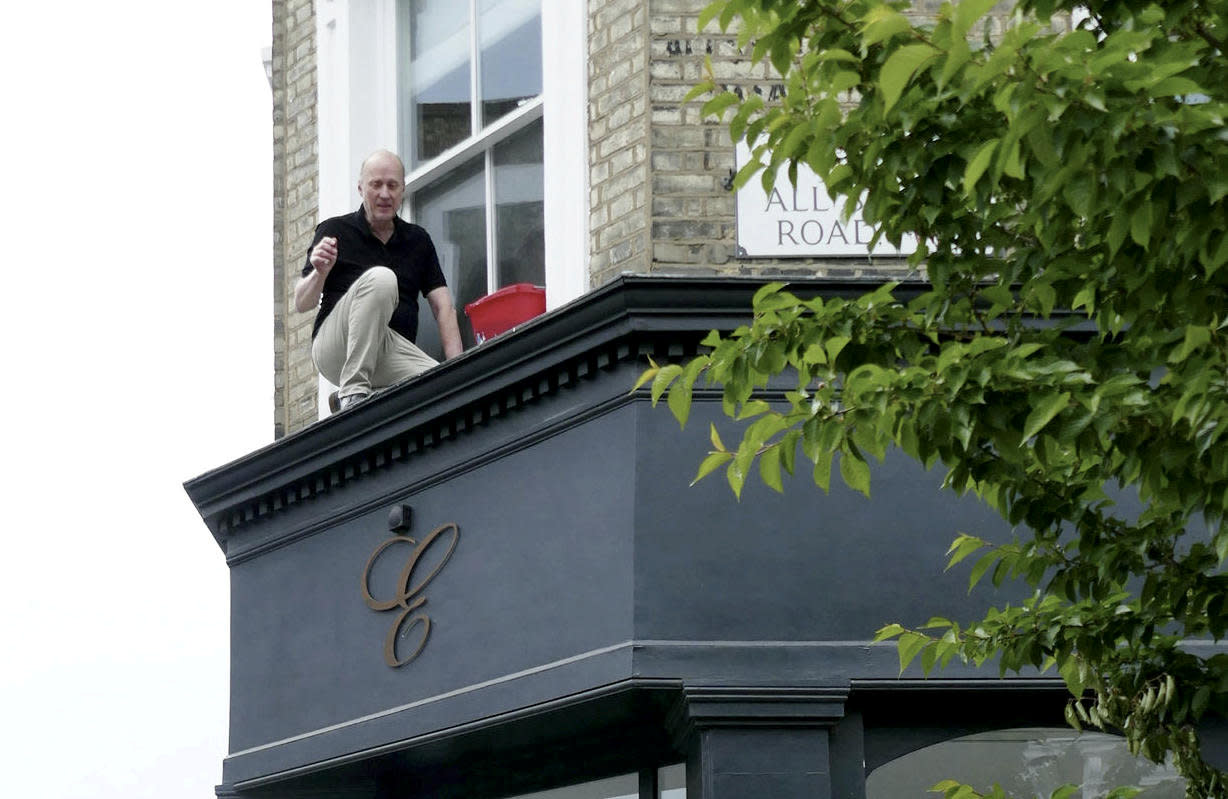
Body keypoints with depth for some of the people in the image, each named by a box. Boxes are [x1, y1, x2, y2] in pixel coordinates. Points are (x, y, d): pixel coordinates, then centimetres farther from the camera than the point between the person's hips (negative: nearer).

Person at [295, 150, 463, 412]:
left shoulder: (418, 240, 15)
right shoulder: (335, 231, 4)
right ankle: (353, 392, -32)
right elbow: (302, 304, 1)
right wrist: (320, 273, -22)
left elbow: (442, 306, 8)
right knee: (380, 277, -31)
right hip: (334, 348, -4)